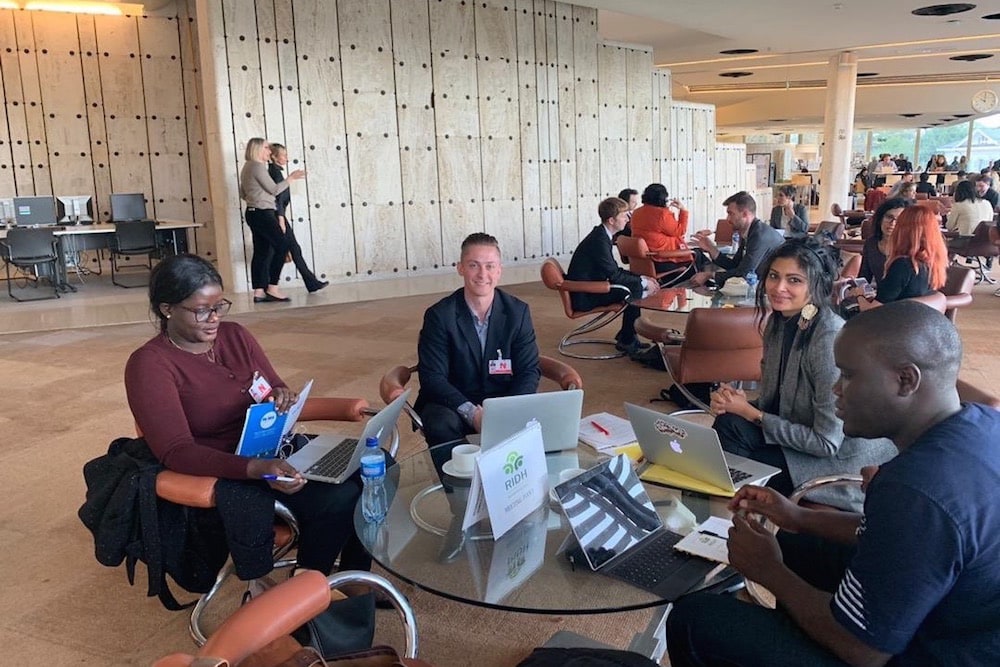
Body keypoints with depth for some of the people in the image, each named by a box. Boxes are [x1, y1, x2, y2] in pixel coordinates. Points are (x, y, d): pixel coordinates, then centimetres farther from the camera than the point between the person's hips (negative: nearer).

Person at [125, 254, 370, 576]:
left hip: (277, 450, 7)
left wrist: (283, 396, -13)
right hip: (221, 472, -6)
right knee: (338, 499, -26)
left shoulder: (235, 335, 5)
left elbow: (277, 388, 15)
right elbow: (176, 452, -21)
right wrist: (257, 468, -36)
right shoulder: (149, 365, -12)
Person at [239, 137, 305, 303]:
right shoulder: (258, 166, -11)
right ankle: (272, 288, -10)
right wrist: (291, 178, -4)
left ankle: (259, 291, 6)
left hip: (253, 213, 10)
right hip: (262, 213, -10)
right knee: (282, 246, -8)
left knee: (261, 252, 7)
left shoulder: (247, 167, 18)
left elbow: (242, 194, 23)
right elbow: (274, 189, -12)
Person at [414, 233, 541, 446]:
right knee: (440, 425, -34)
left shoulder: (518, 312, -1)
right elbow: (432, 377, -12)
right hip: (454, 404, -2)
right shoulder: (439, 316, -8)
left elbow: (529, 371, -1)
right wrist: (471, 413, -27)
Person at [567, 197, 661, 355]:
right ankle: (627, 341, -8)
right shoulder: (599, 240, -21)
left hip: (589, 288, 10)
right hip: (584, 297, -10)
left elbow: (615, 270, 15)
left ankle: (625, 336, 13)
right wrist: (643, 282, -11)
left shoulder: (601, 235, 10)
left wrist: (641, 278, 5)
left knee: (637, 285, 8)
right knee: (634, 289, -20)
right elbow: (614, 275, -21)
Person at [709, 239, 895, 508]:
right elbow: (773, 400, 8)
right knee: (728, 423, -16)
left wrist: (752, 413, -18)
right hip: (804, 435, 7)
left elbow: (827, 442, -23)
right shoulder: (778, 322, -2)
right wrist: (740, 402, -13)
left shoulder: (831, 339, -26)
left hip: (843, 458, -7)